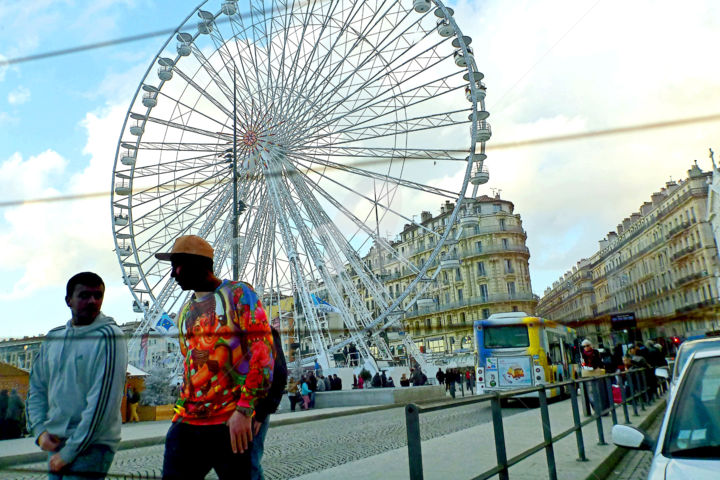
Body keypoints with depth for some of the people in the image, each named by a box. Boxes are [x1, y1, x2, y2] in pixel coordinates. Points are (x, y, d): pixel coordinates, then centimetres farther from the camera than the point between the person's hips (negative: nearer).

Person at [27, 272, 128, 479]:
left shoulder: (109, 337, -13)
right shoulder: (53, 337, 8)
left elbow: (103, 400, -17)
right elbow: (36, 387, 14)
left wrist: (69, 452, -14)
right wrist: (40, 430, 0)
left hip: (91, 446, -6)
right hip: (55, 444, 6)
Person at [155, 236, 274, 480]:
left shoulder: (237, 293, -4)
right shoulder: (185, 310, 17)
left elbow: (263, 351, -13)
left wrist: (244, 410, -18)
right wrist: (182, 409, 16)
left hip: (230, 422, -6)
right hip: (186, 421, 6)